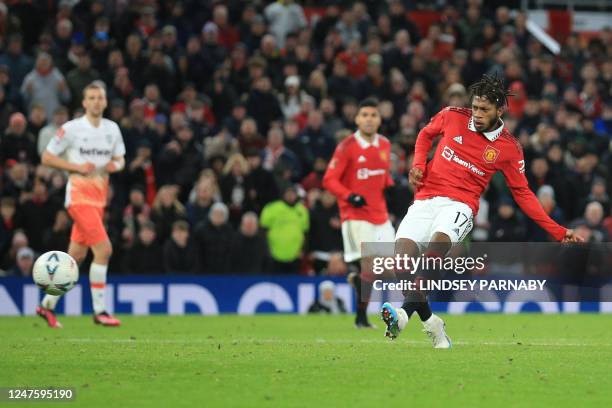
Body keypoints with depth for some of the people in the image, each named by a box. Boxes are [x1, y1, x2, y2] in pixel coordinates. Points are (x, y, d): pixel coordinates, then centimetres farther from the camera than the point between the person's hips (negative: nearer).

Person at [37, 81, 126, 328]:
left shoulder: (112, 129, 10)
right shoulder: (71, 129, -6)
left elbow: (120, 159, 18)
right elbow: (47, 158, -3)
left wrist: (116, 165, -6)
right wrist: (76, 167, -15)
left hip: (99, 197, 7)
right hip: (79, 195, -7)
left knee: (77, 255, 9)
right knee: (104, 249, -17)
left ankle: (47, 305, 21)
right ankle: (99, 311, -10)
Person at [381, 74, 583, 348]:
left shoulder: (509, 148, 4)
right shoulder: (452, 117, 6)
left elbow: (522, 194, 11)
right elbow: (426, 134, 26)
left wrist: (558, 232, 6)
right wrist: (418, 164, 6)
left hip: (459, 205, -2)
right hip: (425, 200, 2)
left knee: (440, 238, -35)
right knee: (403, 247, -21)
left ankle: (406, 311, -43)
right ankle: (430, 322, -9)